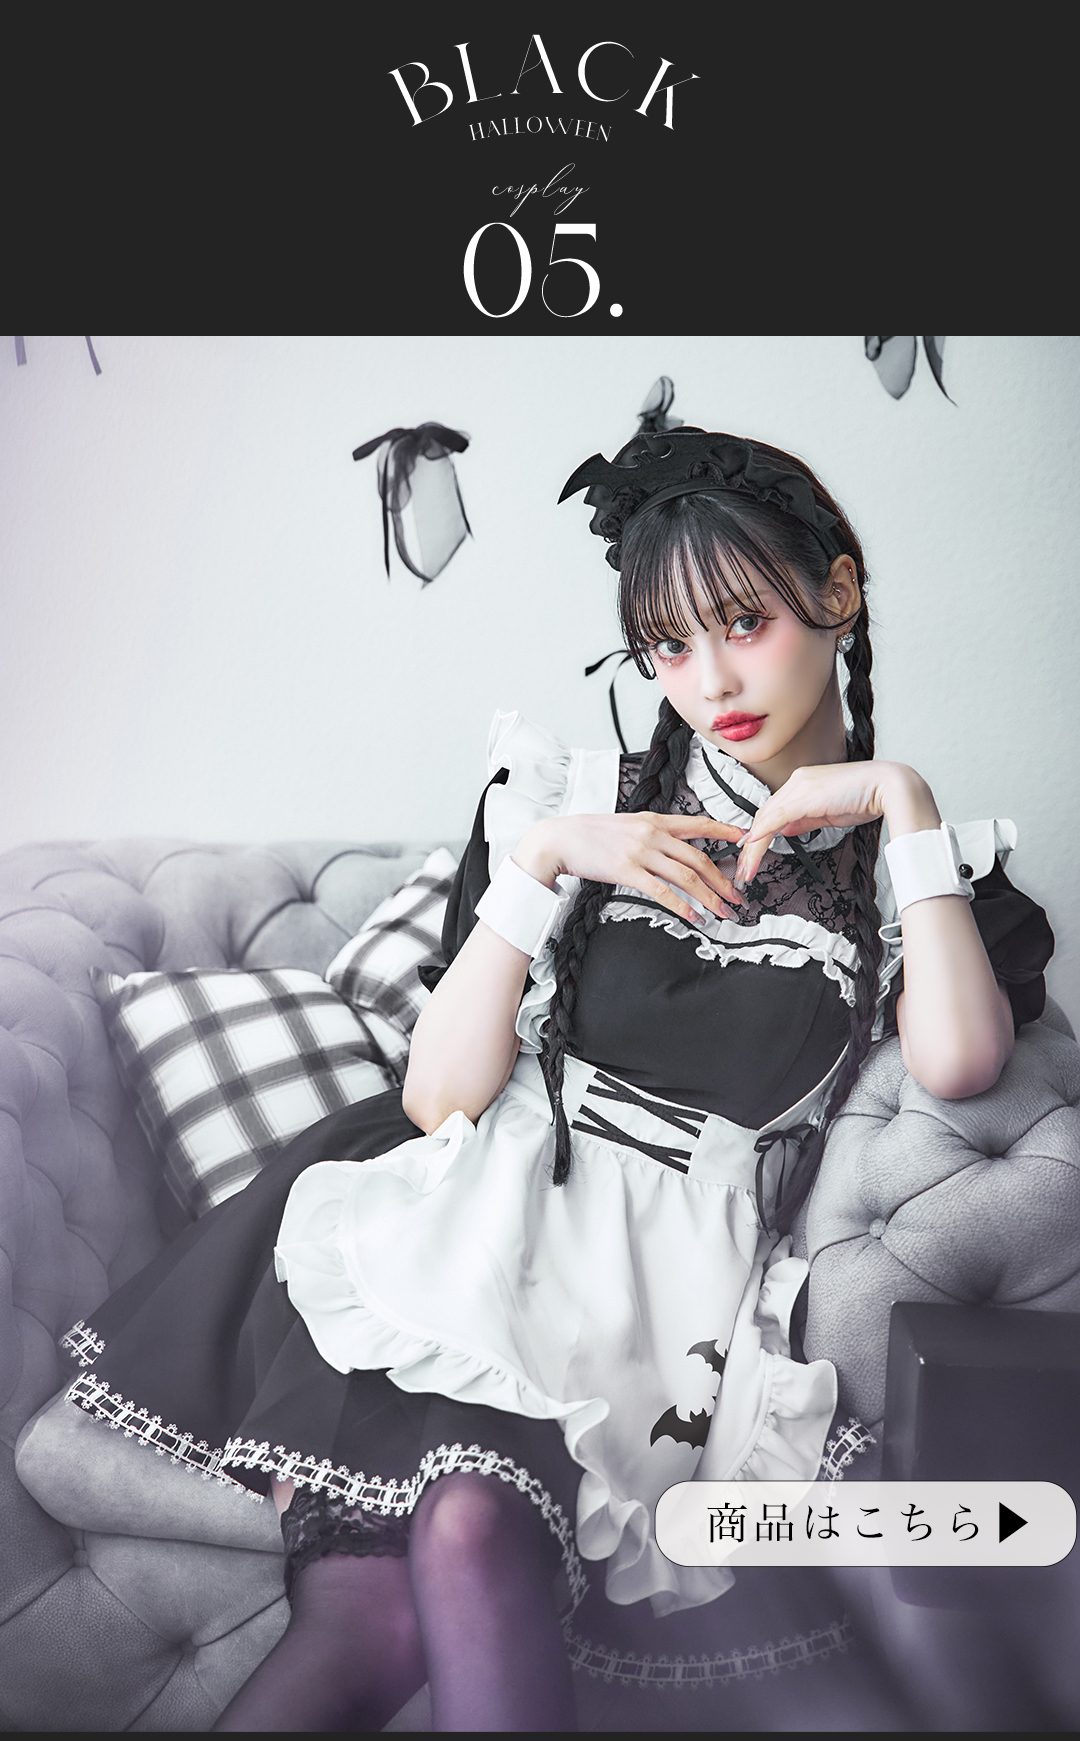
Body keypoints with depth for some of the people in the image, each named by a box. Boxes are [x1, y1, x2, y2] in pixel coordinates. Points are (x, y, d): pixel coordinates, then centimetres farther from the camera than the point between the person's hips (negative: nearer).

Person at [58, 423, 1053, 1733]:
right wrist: (545, 858, -6)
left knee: (474, 1523, -28)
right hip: (490, 1219, 1)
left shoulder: (918, 869, 10)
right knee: (363, 1614, -23)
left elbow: (958, 1064, -14)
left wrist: (906, 802, -7)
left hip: (683, 1271, 0)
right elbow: (438, 1100, 2)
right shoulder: (579, 800, 10)